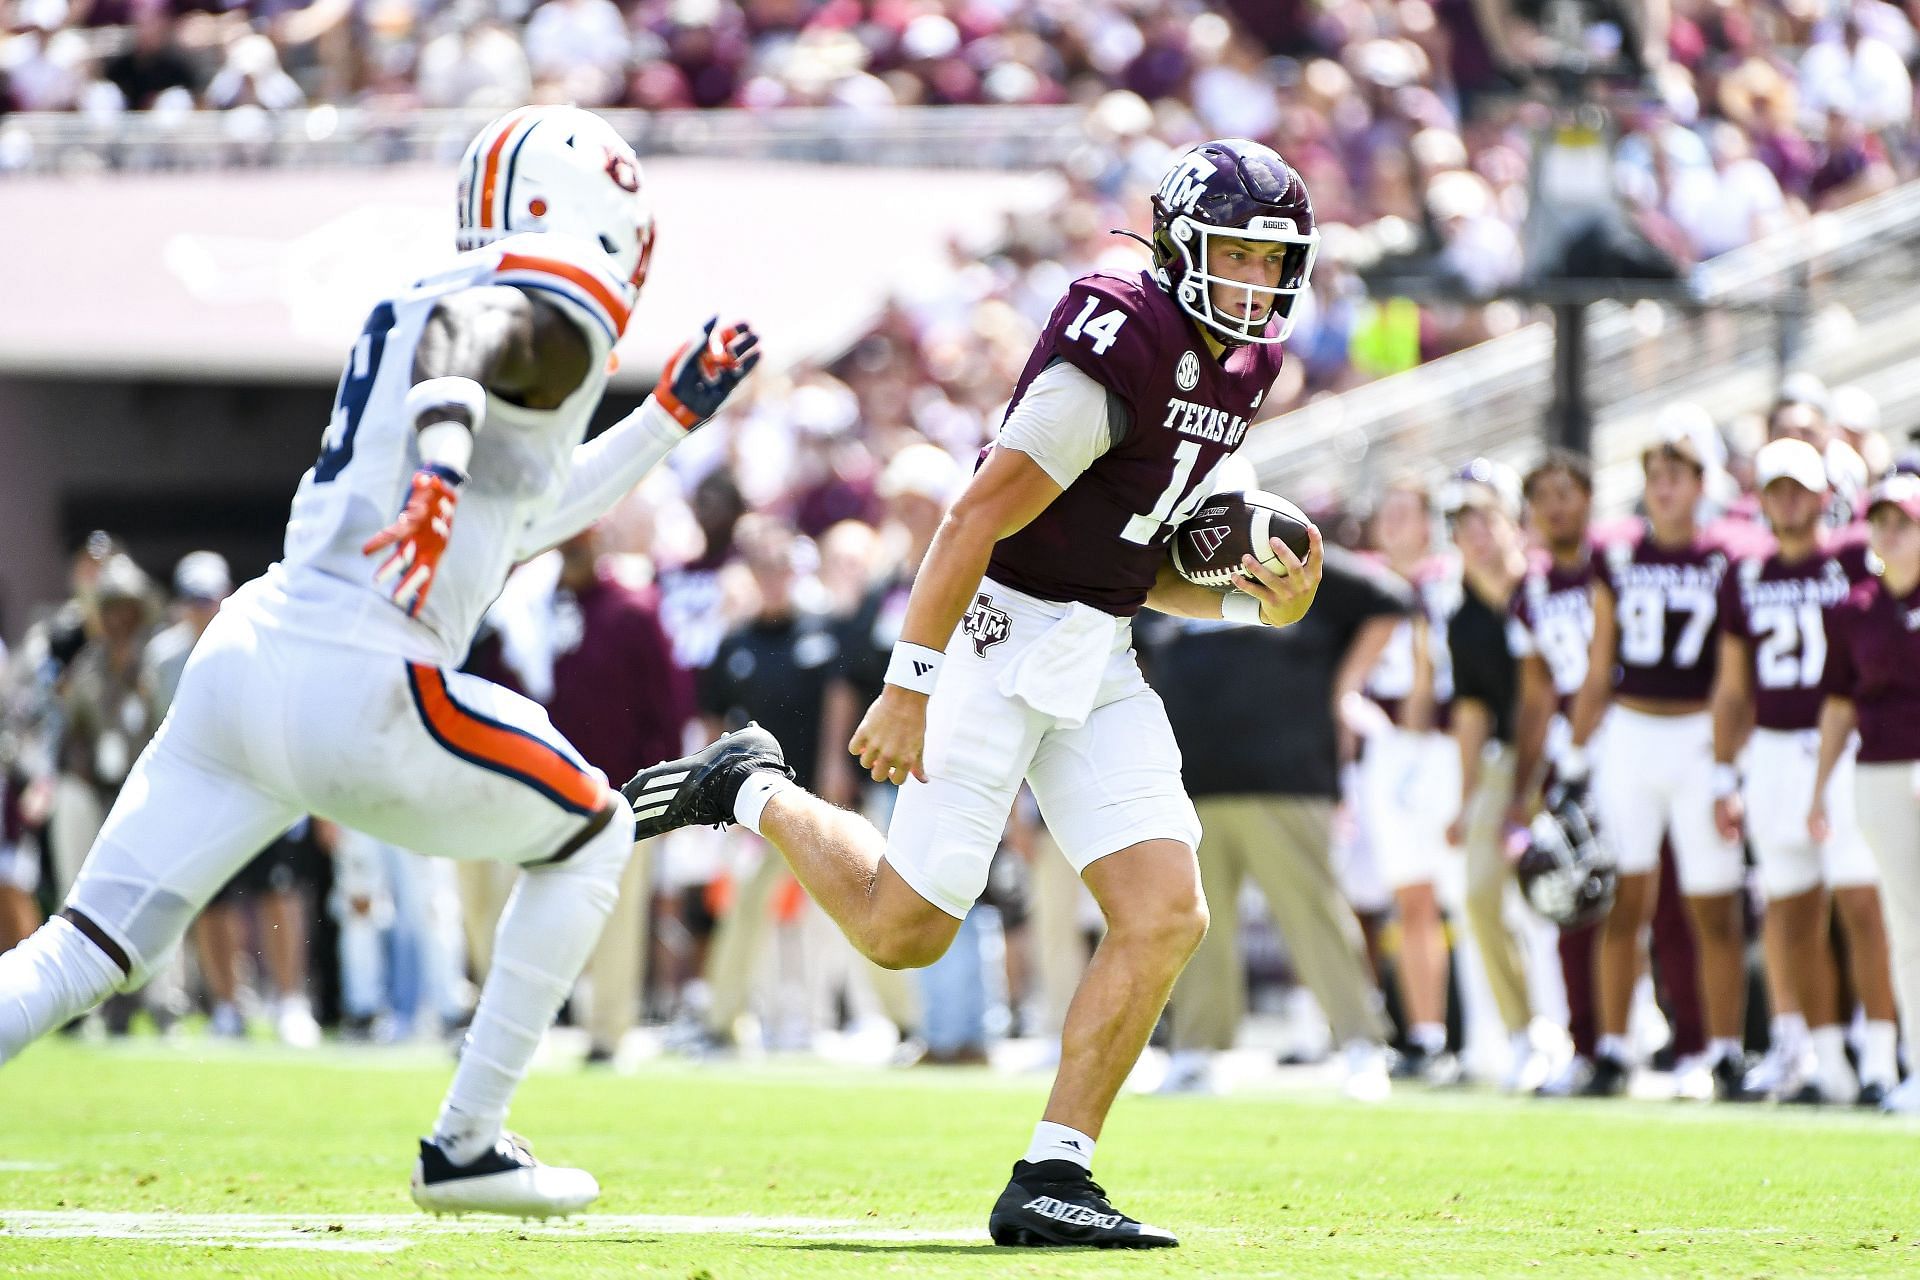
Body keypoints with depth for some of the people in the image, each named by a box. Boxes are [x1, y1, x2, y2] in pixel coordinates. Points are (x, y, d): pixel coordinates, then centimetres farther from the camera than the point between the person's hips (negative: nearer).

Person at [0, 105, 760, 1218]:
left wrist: (669, 415, 39)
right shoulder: (557, 321, -3)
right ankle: (466, 1146, 15)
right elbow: (467, 341, -29)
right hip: (363, 689, -8)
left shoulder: (417, 299, 24)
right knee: (593, 836, 16)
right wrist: (440, 468, -46)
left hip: (249, 655, 8)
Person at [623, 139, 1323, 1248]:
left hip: (1097, 659, 8)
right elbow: (976, 519, -20)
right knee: (904, 930, -2)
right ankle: (753, 794, 25)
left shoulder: (1242, 371, 9)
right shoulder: (1119, 354, -19)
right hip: (999, 637, -8)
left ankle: (1052, 1177, -3)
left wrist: (1259, 604, 1)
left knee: (1167, 918, -7)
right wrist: (910, 686, -23)